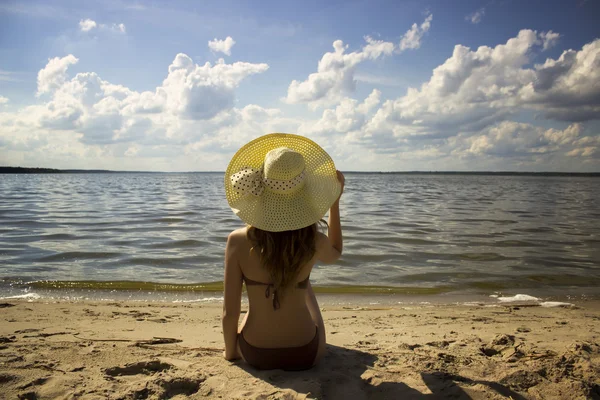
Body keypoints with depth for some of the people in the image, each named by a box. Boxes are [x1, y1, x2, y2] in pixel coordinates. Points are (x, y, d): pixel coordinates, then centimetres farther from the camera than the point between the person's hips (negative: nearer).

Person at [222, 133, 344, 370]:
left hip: (255, 354, 0)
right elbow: (335, 253, 9)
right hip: (305, 355, 0)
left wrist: (230, 351, 6)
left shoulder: (238, 241, -19)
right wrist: (335, 202, 10)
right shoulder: (313, 242, -18)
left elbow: (229, 312, -13)